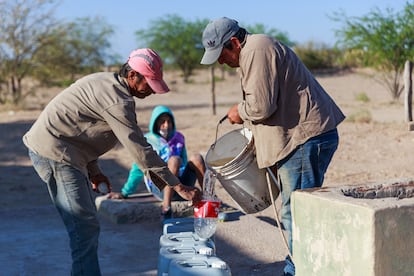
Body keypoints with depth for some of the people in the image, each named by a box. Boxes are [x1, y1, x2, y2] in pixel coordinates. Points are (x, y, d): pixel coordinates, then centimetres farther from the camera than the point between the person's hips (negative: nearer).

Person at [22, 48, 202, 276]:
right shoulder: (118, 100, -20)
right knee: (85, 226, -10)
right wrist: (179, 187, -19)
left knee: (85, 224, 16)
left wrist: (93, 169, 14)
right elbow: (140, 150, -22)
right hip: (54, 152, -11)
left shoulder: (106, 82, 11)